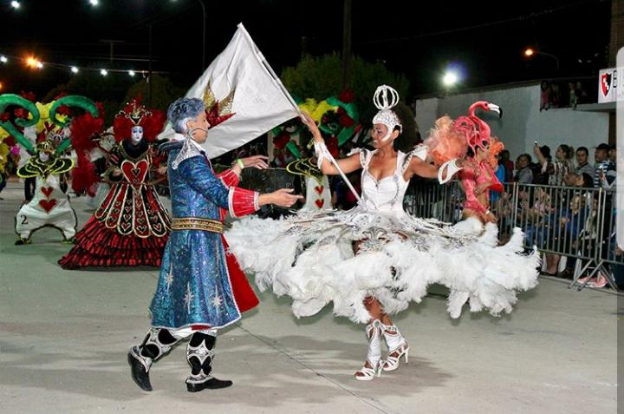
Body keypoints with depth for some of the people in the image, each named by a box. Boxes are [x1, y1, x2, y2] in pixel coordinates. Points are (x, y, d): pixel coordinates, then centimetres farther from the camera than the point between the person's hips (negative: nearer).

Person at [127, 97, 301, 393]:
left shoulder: (184, 153, 16)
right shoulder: (189, 158, -15)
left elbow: (212, 186, 26)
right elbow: (221, 195, -20)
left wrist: (241, 165, 27)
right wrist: (269, 198, -19)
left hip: (202, 241, 10)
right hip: (196, 241, -10)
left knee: (210, 308, 12)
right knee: (193, 311, -7)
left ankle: (200, 376, 16)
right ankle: (144, 355, 2)